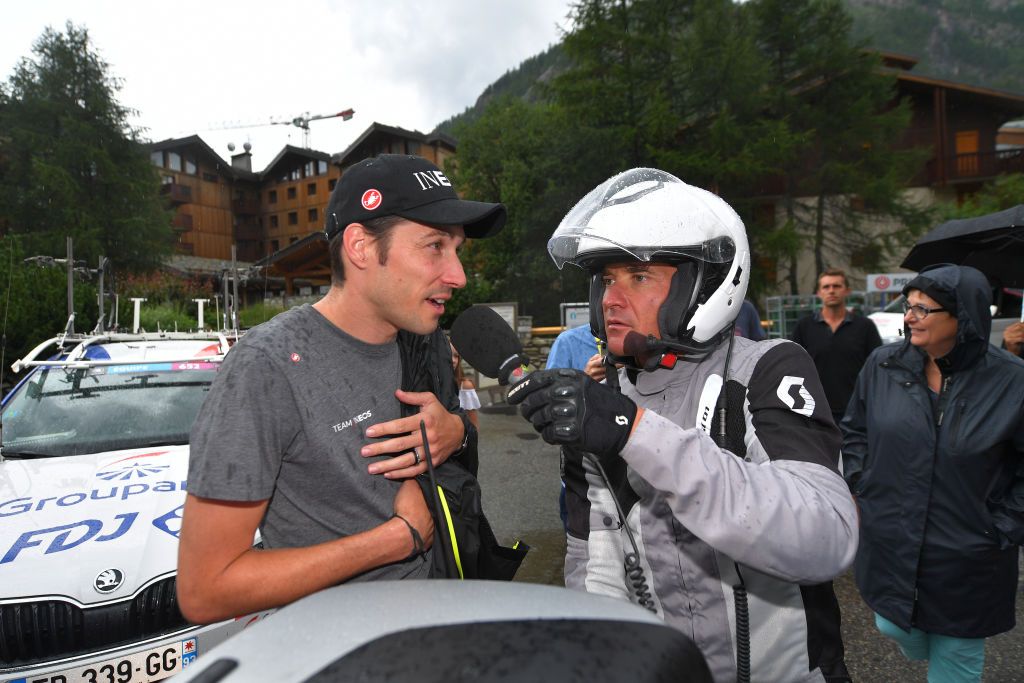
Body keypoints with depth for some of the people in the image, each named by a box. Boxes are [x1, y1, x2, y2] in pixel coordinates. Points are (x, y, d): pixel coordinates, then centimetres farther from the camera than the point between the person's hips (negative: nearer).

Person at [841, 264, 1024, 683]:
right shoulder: (883, 364, -6)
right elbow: (854, 430, 8)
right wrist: (861, 487, 3)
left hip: (965, 560, -2)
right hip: (890, 544, 2)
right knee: (895, 629, 19)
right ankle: (924, 649, 52)